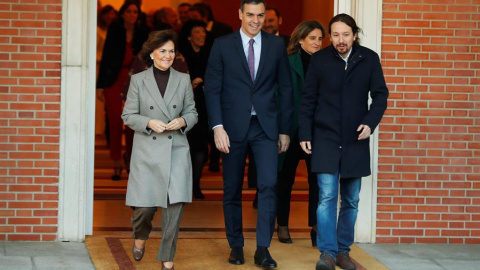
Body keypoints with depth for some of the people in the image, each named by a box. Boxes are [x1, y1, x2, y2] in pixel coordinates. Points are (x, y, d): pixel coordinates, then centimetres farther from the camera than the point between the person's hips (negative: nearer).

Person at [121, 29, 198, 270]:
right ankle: (140, 236, 36)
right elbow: (128, 116, 3)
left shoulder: (183, 80, 6)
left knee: (175, 203, -8)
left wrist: (182, 121, -10)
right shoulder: (138, 80, 2)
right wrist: (150, 123, -13)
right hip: (147, 151, -1)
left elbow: (192, 112, 11)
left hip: (176, 150, 1)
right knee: (145, 205, -1)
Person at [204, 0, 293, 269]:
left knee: (268, 184, -11)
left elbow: (285, 88, 8)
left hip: (266, 126, 0)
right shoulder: (222, 45, 0)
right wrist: (218, 127, -11)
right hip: (234, 126, 0)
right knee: (232, 190, 7)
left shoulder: (277, 45, 5)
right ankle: (236, 246, 20)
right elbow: (212, 89, -2)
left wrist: (285, 130, 5)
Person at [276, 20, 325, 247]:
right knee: (286, 179, 9)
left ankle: (316, 227, -2)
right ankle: (282, 226, 21)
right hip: (292, 130, -2)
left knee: (317, 178, -4)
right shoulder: (288, 64, -4)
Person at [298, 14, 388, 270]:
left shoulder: (369, 59, -1)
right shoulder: (319, 60, -4)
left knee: (351, 200, 7)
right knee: (327, 196, -10)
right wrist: (304, 134, -2)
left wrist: (370, 122, -12)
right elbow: (308, 99, 1)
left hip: (355, 140, 2)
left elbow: (380, 94, 3)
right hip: (326, 138, -2)